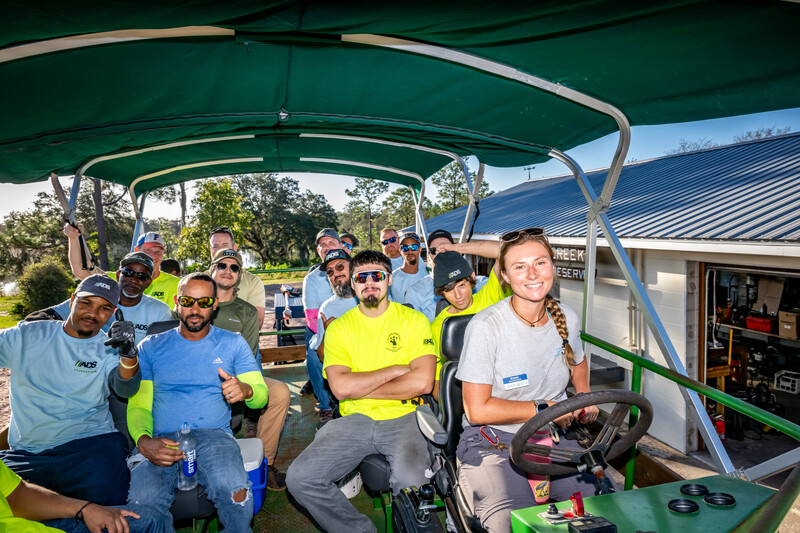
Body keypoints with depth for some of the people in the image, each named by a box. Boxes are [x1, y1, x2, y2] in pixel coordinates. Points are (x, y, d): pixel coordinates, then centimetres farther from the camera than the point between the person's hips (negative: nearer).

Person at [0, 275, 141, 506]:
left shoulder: (108, 349, 4)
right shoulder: (26, 336, 9)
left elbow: (125, 390, -15)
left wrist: (128, 355, -35)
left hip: (89, 443, -2)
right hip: (26, 451, 2)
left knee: (106, 493, -28)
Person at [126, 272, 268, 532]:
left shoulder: (233, 343, 11)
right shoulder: (150, 347, 14)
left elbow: (262, 395, 7)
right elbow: (138, 406, 11)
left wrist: (246, 390, -18)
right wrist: (143, 440, -12)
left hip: (214, 435, 0)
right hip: (162, 440, 1)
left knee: (235, 491, -32)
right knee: (142, 502, -31)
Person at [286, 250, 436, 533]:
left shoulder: (413, 320, 2)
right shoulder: (339, 327, 6)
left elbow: (422, 382, -12)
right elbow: (340, 387, -8)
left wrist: (360, 388, -7)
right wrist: (394, 370, -8)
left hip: (403, 417, -2)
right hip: (355, 420, 3)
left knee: (411, 481, -31)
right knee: (300, 478, -15)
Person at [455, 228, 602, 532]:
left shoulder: (567, 319, 4)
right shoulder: (485, 326, -16)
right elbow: (477, 410, -15)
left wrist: (584, 396, 12)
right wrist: (544, 408, -12)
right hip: (493, 441, -5)